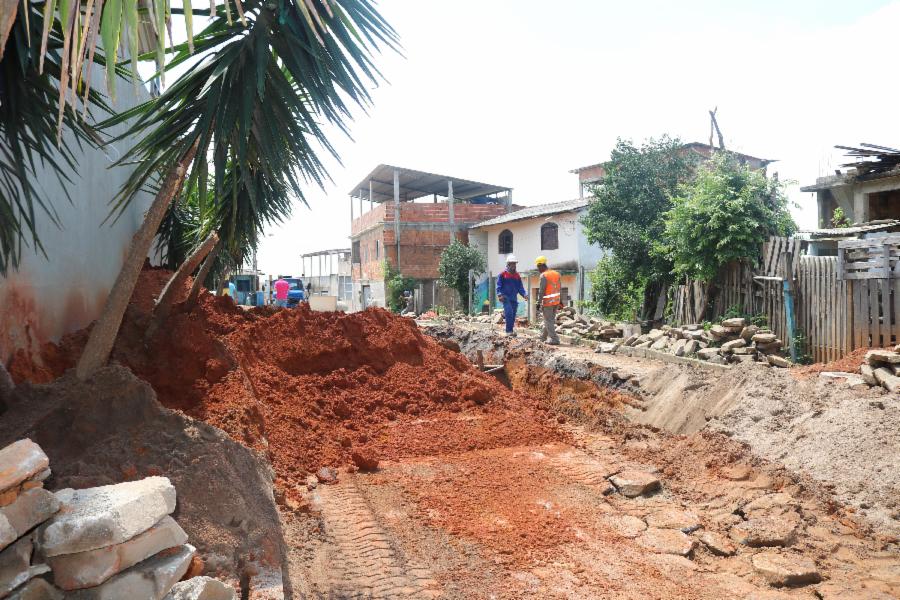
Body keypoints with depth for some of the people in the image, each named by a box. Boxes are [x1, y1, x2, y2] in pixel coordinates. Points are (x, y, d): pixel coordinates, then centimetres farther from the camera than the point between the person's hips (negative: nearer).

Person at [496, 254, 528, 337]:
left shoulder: (517, 276, 13)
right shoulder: (502, 274, 0)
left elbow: (520, 287, 14)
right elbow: (498, 286, -1)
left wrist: (524, 294, -2)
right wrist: (499, 294, -15)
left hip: (514, 299, 5)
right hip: (506, 298, -5)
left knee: (513, 315, 7)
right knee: (509, 313, -18)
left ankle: (511, 330, 19)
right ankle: (509, 331, -13)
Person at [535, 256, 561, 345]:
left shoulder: (543, 276, -15)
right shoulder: (556, 273, 8)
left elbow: (541, 291, -18)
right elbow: (560, 289, 11)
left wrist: (540, 303, -14)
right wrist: (561, 301, 16)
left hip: (547, 302, -8)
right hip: (556, 301, 8)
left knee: (549, 321, 0)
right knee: (550, 319, 16)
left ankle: (554, 340, -4)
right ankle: (543, 337, 29)